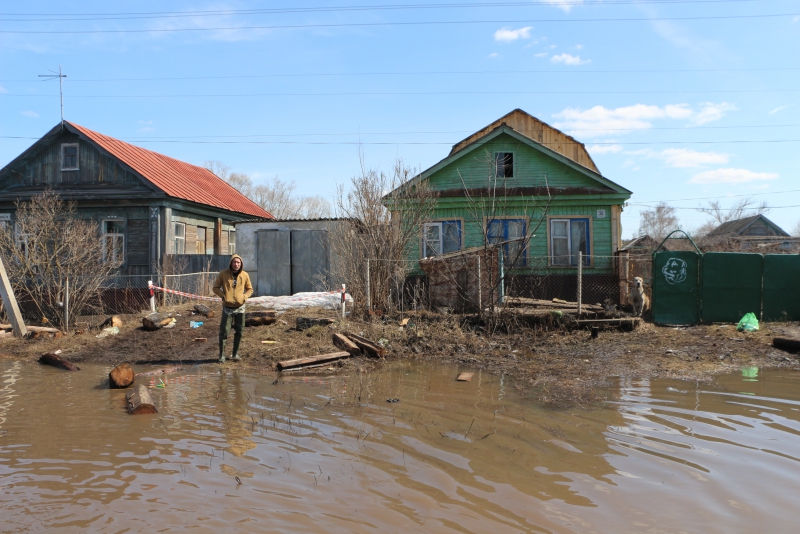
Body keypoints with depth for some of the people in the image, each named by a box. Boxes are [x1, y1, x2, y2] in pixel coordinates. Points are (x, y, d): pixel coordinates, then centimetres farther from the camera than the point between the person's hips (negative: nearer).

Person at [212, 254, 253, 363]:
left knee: (239, 332, 9)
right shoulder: (223, 274, -6)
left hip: (240, 308, 3)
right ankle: (222, 355, 4)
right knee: (224, 332, -5)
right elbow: (216, 287, 2)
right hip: (227, 308, -2)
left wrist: (244, 297, -6)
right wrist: (223, 296, -13)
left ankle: (235, 354, 22)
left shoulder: (245, 275, 0)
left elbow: (250, 289, 11)